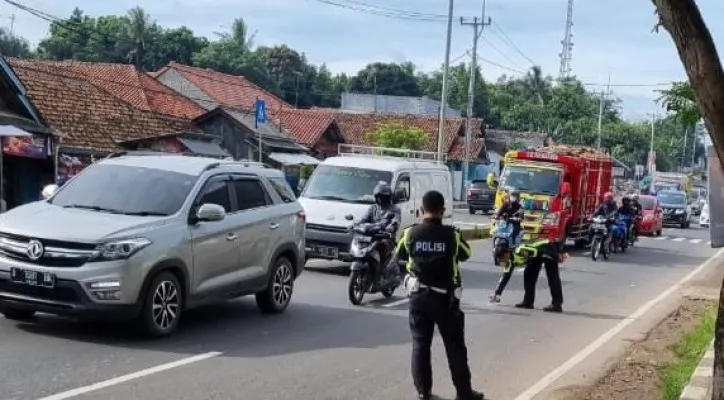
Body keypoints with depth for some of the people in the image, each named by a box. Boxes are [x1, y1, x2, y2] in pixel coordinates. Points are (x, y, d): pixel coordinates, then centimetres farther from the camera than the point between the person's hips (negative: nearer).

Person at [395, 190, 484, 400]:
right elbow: (465, 254, 7)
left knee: (420, 344, 11)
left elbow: (400, 255, 10)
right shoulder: (452, 234, -12)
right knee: (455, 346, 7)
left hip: (419, 296, 2)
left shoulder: (410, 233, -8)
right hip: (445, 298, -1)